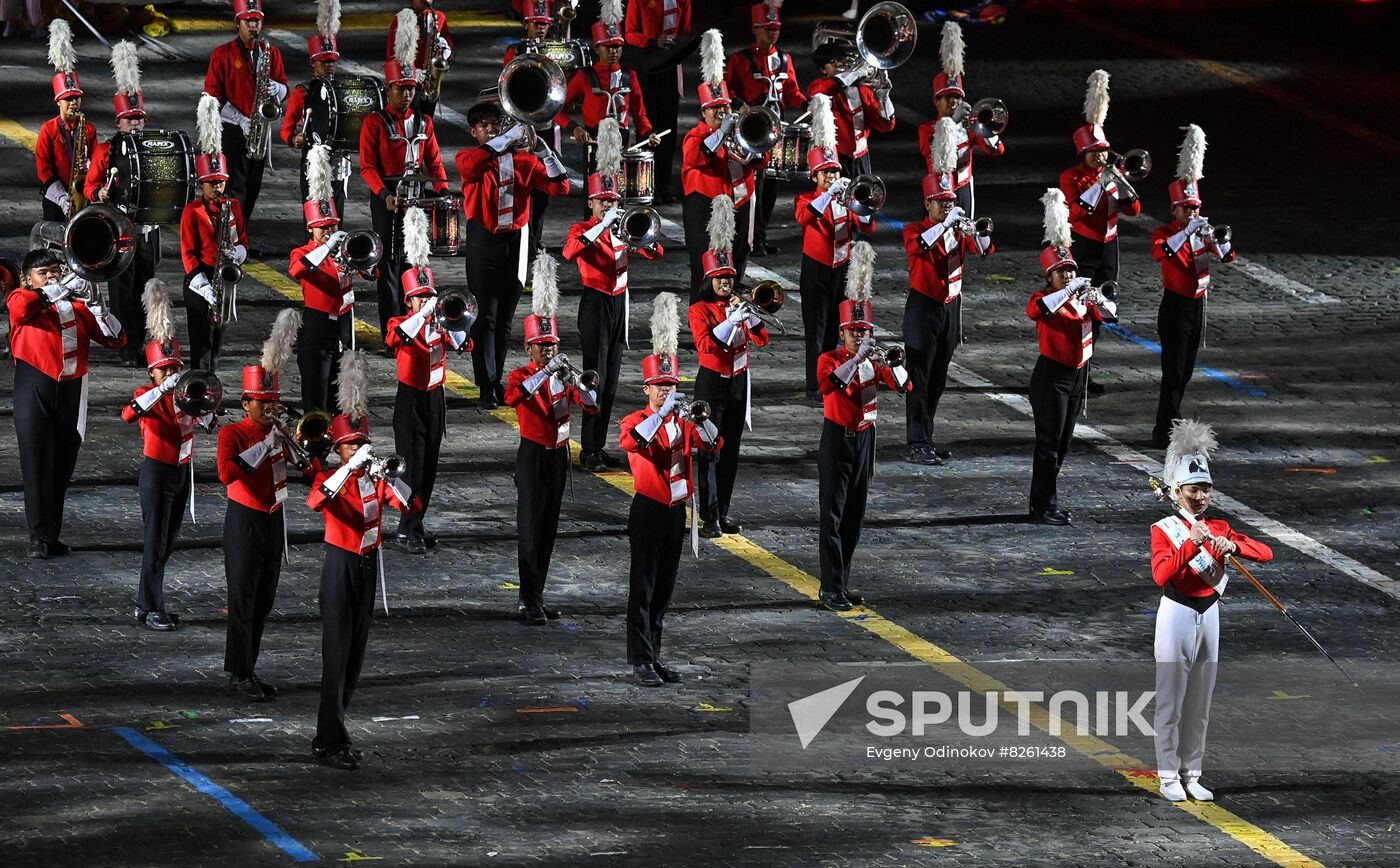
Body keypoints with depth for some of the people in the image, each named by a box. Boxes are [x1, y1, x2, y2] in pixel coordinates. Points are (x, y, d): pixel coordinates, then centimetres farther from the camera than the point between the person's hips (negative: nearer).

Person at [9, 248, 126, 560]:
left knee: (62, 467, 7)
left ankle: (52, 535, 14)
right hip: (35, 391, -4)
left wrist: (96, 308, -6)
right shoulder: (21, 300, 3)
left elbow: (115, 340, 9)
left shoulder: (76, 305, 14)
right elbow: (22, 306, -24)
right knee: (37, 464, -8)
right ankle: (39, 537, -8)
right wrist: (63, 289, -25)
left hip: (71, 392, 4)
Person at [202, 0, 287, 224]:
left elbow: (284, 90, 11)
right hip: (232, 130, -4)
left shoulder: (271, 52, 8)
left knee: (253, 186, 8)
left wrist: (275, 88, -14)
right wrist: (241, 120, -15)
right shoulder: (223, 54, -4)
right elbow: (213, 96, -6)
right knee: (234, 188, -9)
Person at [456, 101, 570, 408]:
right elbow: (470, 164, -25)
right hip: (483, 242, -3)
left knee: (505, 319, 8)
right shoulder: (469, 158, 1)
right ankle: (487, 387, -10)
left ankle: (497, 380, 17)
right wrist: (510, 137, -26)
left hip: (515, 243, 3)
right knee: (485, 316, -7)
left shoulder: (523, 160, 9)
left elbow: (560, 187, 2)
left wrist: (544, 152, -11)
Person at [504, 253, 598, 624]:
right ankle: (530, 604, -12)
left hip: (559, 455, 6)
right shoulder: (521, 376, -7)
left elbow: (591, 408, -3)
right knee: (530, 529, -9)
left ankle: (536, 598, 16)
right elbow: (512, 397, -31)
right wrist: (546, 372, -39)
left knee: (549, 528, 9)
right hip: (533, 455, -6)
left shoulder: (564, 375, 8)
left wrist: (582, 385, -23)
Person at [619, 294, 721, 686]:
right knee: (643, 589, -6)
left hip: (676, 511, 6)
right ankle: (641, 663, -8)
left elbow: (712, 444, -2)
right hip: (648, 511, -6)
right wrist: (663, 413, -33)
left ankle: (655, 655, 17)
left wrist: (699, 419, -20)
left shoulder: (683, 423, 11)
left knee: (664, 590, 10)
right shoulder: (636, 421, -5)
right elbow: (633, 441, -27)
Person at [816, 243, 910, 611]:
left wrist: (895, 365, -27)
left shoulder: (875, 360, 5)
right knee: (832, 516, -6)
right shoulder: (830, 359, -10)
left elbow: (903, 386, -6)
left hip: (864, 440, 6)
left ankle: (842, 583, 20)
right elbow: (829, 384, -31)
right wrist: (857, 358, -40)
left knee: (854, 517, 11)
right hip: (837, 440, -6)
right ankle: (831, 589, -6)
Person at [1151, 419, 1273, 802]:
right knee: (1171, 702, -1)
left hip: (1209, 614, 5)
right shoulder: (1164, 530, -5)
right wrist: (1192, 544, -28)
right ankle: (1168, 777, 5)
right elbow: (1161, 575, -20)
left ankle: (1192, 775, 17)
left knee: (1200, 703, 9)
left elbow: (1265, 553, -2)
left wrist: (1232, 544, -20)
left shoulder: (1219, 528, 9)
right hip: (1177, 614, -5)